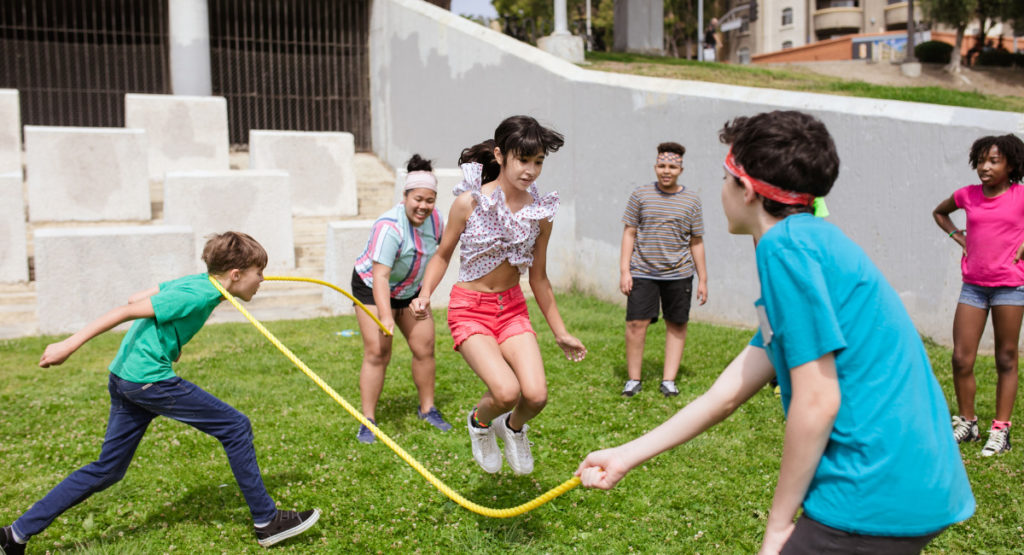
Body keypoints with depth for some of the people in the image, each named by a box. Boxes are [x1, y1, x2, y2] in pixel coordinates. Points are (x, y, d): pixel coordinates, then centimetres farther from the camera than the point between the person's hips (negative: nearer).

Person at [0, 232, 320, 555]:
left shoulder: (193, 281, 10)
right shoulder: (197, 295, -17)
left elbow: (135, 299, 16)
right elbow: (128, 310, -17)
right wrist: (70, 345, -15)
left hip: (123, 379, 10)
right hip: (149, 379, -10)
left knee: (107, 470, 16)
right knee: (235, 428, -3)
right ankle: (267, 522, 5)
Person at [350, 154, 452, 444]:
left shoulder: (434, 218, -11)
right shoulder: (390, 227, -32)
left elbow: (441, 250, 10)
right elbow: (380, 276, -39)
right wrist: (385, 316, -50)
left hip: (411, 290, 6)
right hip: (373, 288, -6)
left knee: (424, 348, 2)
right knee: (377, 352, -13)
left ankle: (427, 409, 20)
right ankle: (368, 421, -4)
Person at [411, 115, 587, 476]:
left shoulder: (541, 213, -3)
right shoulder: (469, 201, -13)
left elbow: (539, 279, 8)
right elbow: (443, 255, 2)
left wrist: (561, 333, 12)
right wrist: (424, 295, -15)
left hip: (512, 307, 3)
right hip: (469, 308, -3)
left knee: (536, 395, -14)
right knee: (507, 392, -22)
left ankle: (514, 427, 24)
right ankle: (480, 422, 15)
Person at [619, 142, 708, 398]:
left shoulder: (691, 200, 7)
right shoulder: (640, 195, 4)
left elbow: (696, 242, 10)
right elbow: (629, 233, 5)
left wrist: (702, 279, 9)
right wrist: (624, 271, -2)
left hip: (679, 274, 1)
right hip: (643, 272, -1)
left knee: (677, 325, 4)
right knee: (636, 323, -6)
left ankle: (669, 380, 15)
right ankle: (634, 379, 8)